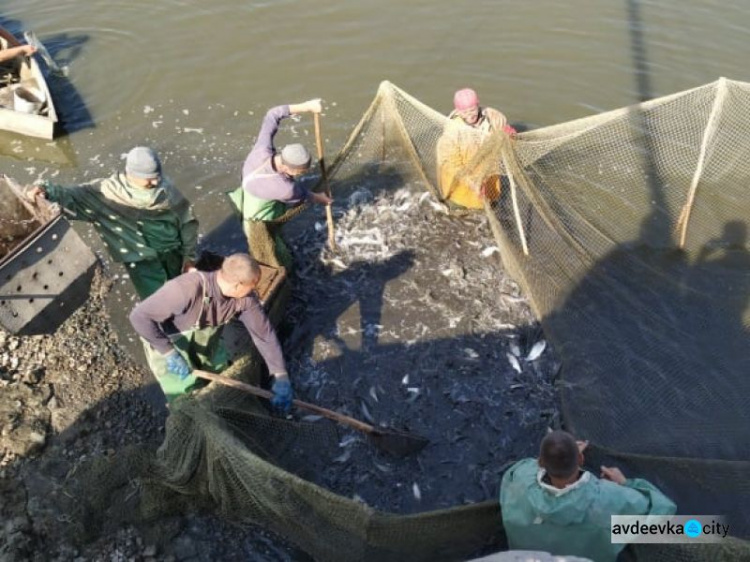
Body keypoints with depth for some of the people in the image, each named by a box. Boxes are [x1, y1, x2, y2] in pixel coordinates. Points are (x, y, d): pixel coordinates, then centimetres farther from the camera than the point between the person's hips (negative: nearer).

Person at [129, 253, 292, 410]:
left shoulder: (245, 297, -25)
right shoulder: (188, 289, -41)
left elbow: (264, 332, -15)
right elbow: (139, 316, -34)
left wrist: (280, 376, -18)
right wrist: (169, 353, -36)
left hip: (205, 341, 5)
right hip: (167, 343, -5)